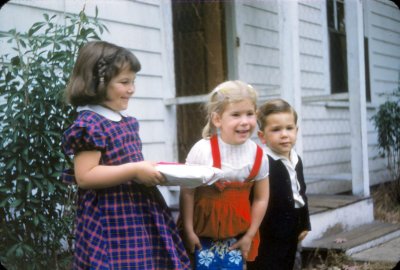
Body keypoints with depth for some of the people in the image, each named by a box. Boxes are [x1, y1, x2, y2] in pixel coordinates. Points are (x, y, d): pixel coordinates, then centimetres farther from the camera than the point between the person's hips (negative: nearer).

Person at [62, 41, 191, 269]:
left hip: (142, 215, 9)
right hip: (112, 222, -9)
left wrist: (154, 171, 6)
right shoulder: (89, 124, -14)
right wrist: (135, 171, -23)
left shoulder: (128, 122, 14)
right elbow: (84, 177, -21)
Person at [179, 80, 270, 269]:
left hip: (236, 234, 3)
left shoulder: (257, 155, -7)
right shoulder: (203, 150, -17)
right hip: (203, 231, -3)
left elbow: (261, 199, 2)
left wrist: (249, 235, 3)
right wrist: (188, 230, -10)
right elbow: (187, 193, -12)